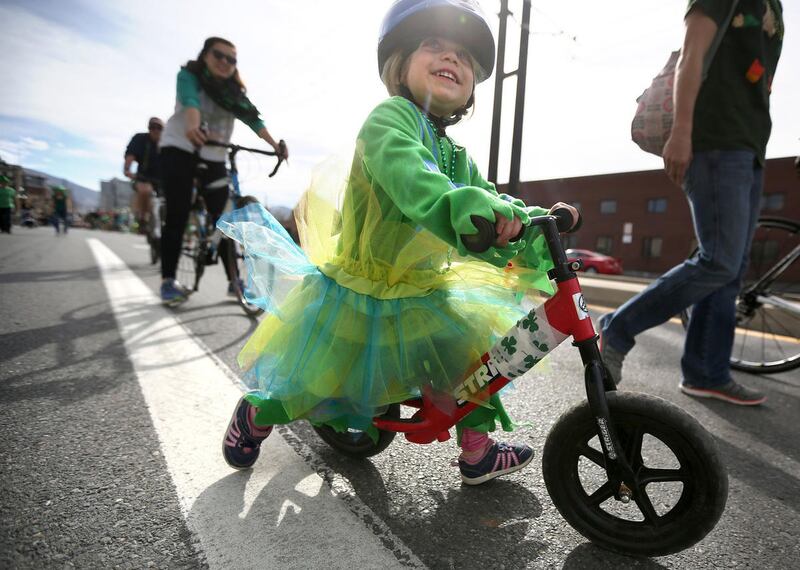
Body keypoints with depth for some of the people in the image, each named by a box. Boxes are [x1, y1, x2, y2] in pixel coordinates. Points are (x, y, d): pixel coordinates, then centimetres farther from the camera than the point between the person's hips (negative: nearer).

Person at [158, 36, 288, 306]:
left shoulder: (234, 91, 5)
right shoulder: (189, 76, -6)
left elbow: (252, 117, -10)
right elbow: (190, 101, -28)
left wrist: (274, 145, -27)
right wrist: (193, 126, -49)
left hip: (213, 158, 4)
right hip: (179, 150, -3)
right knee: (177, 216, -10)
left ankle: (234, 280, 3)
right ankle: (168, 281, -3)